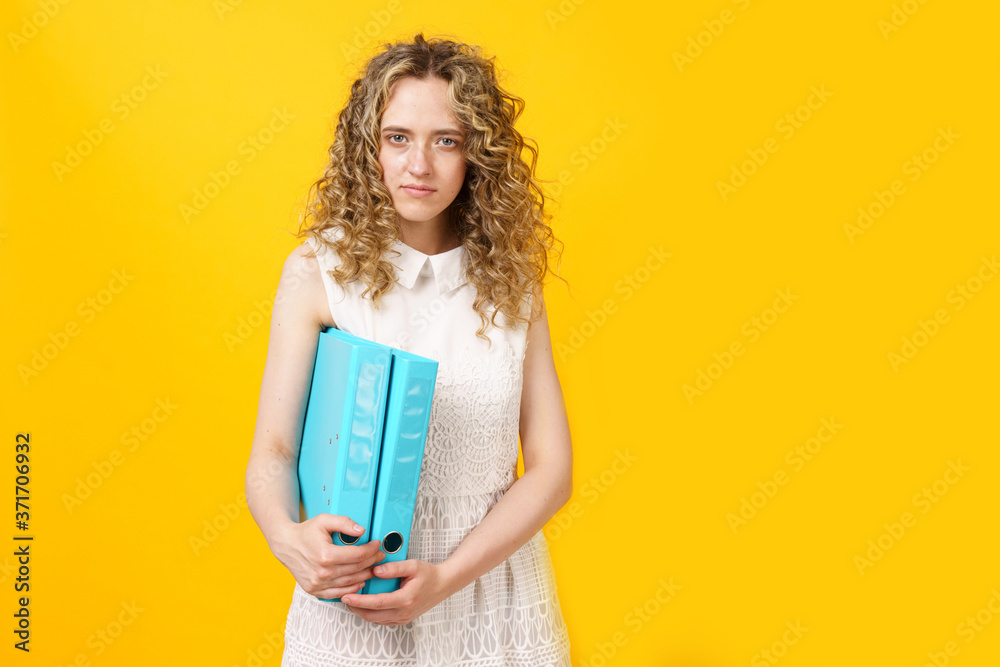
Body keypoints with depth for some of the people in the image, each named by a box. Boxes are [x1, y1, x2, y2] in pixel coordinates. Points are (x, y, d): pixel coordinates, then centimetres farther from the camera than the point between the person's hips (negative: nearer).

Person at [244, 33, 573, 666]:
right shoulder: (319, 270, -7)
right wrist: (288, 536, -27)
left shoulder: (510, 280, -3)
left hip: (493, 600, 2)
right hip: (350, 601, -1)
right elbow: (273, 449, -7)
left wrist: (447, 577, -16)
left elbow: (552, 466, -5)